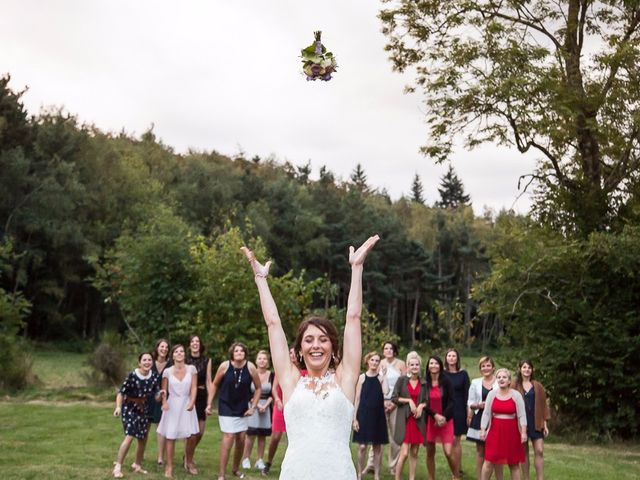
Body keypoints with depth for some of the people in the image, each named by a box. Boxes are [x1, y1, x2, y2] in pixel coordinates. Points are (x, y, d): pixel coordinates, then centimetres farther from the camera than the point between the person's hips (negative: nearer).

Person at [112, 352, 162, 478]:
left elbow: (156, 397, -4)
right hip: (129, 408, -6)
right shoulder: (132, 375, -20)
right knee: (130, 436, -19)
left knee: (143, 439, 14)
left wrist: (160, 394, -25)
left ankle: (137, 465, 33)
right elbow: (121, 392, -17)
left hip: (143, 409, 6)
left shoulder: (154, 378, -7)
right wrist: (118, 407, -29)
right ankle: (117, 467, -12)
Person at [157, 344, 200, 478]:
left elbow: (194, 387, -4)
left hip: (187, 404, 1)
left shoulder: (191, 369, -2)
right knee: (170, 436, 1)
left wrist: (192, 402, -17)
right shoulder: (167, 371, -2)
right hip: (172, 405, 0)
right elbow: (164, 390, 3)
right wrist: (164, 402, -14)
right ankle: (169, 466, 10)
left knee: (191, 435, 0)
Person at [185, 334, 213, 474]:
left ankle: (187, 456, 33)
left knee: (200, 433, 7)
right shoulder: (185, 360, -2)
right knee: (192, 432, -7)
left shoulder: (207, 360, 5)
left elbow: (208, 381, 4)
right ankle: (189, 461, 14)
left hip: (202, 397, 3)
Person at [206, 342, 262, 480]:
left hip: (243, 409, 3)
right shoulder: (224, 366, -15)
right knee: (228, 438, -13)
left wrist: (253, 407, -4)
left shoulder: (250, 367, -11)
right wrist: (209, 404, -4)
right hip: (226, 408, -3)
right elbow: (215, 385, -1)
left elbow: (258, 388, 0)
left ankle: (235, 468, 33)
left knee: (241, 440, 9)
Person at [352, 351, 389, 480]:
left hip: (378, 415, 2)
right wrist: (355, 418, -5)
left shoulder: (381, 377, 4)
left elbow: (386, 392, -17)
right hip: (364, 415, -2)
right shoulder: (362, 377, 0)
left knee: (377, 446, 6)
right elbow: (357, 399, 0)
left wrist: (382, 375, -11)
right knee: (362, 446, -2)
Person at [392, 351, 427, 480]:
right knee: (404, 453, -9)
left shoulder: (424, 383, 8)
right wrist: (409, 400, -13)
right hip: (405, 420, -3)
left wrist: (421, 406, -8)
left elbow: (426, 401, 12)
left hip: (419, 420, 3)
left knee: (414, 453, 6)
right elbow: (395, 398, -4)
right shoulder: (402, 380, -1)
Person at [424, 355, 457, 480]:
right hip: (430, 420, 2)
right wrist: (435, 415, -13)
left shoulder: (446, 382, -3)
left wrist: (444, 417, -14)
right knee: (430, 453, 6)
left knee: (448, 453, -9)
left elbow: (451, 402, -4)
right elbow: (424, 403, -1)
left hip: (446, 420, -2)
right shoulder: (425, 383, 1)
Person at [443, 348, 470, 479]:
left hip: (459, 410, -2)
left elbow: (467, 394, 0)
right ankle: (458, 469, 21)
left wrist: (468, 411, -5)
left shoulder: (463, 374, -1)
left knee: (455, 440, 0)